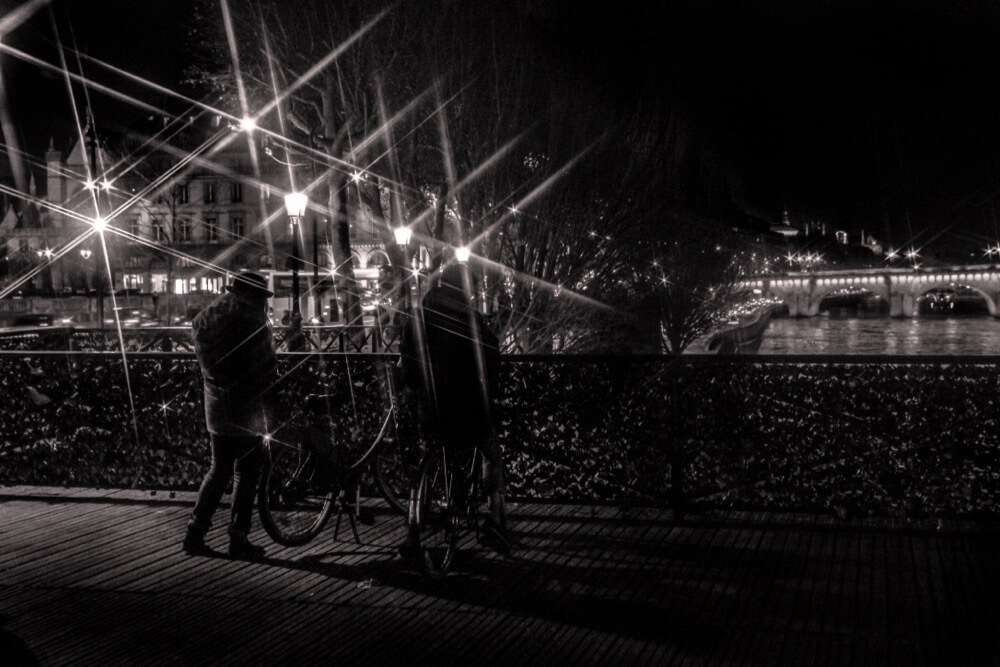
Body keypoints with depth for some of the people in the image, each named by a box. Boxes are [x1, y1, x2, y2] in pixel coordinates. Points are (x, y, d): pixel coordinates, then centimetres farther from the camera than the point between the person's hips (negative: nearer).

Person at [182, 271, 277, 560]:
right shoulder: (249, 318, -13)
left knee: (218, 470, 17)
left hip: (215, 409, 7)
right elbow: (265, 369, -13)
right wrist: (271, 409, -4)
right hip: (246, 411, -7)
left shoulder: (203, 319, 10)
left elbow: (206, 363, 15)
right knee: (246, 474, 2)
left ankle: (196, 531, 15)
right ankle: (238, 539, 7)